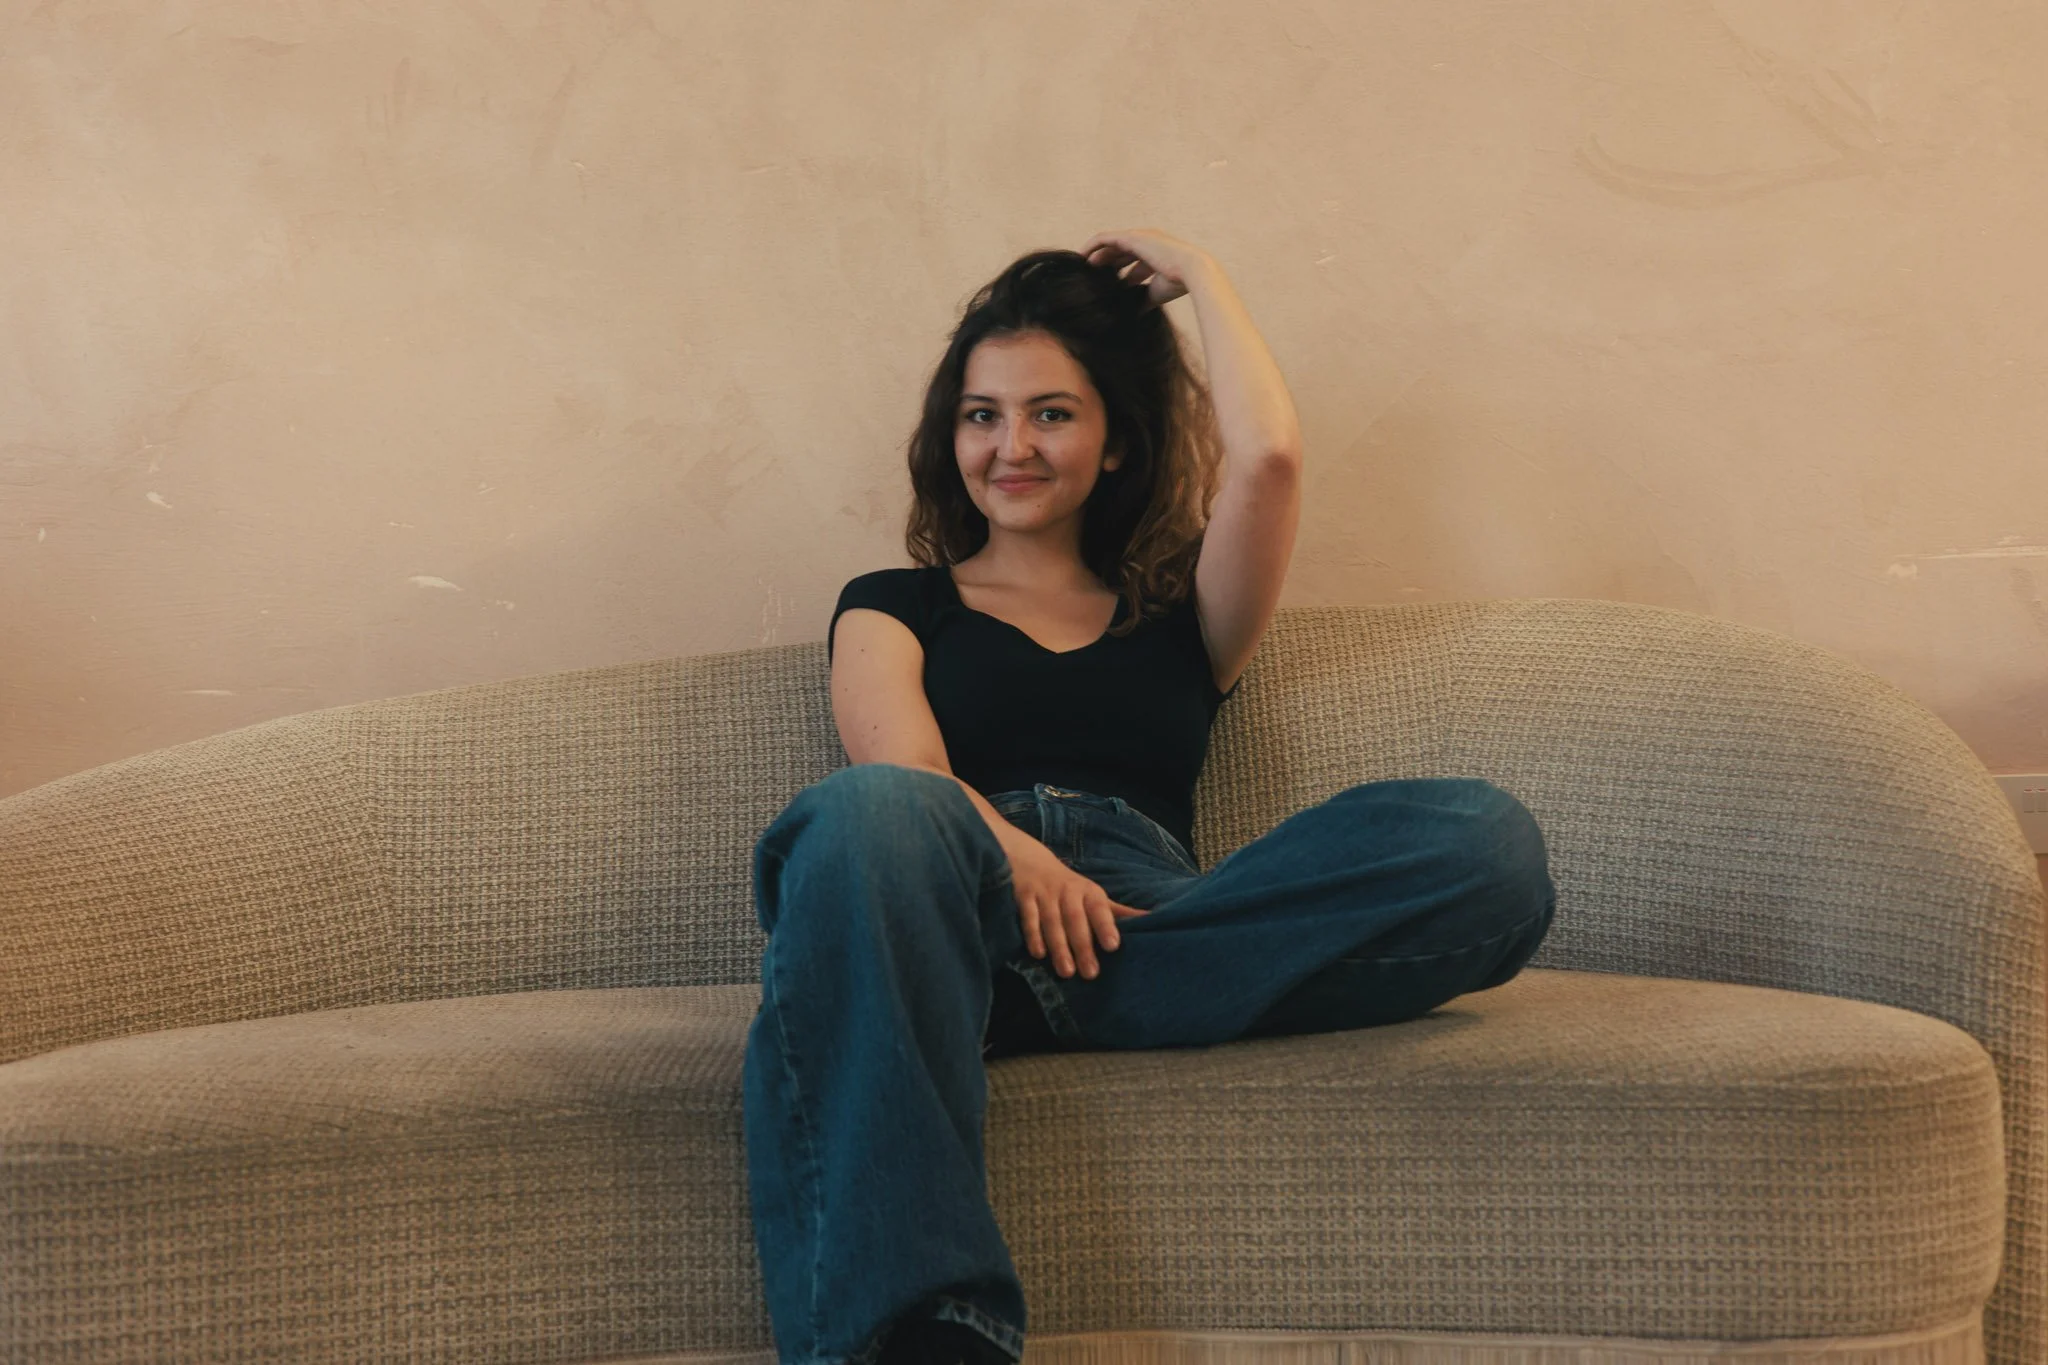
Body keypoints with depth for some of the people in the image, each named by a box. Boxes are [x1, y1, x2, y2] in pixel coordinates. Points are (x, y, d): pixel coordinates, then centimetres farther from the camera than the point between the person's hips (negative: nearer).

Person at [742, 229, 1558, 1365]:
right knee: (870, 816, -42)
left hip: (1149, 920, 2)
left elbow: (1266, 455, 13)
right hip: (965, 913, -2)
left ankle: (1031, 1000, -34)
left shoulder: (1177, 617, 33)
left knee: (1488, 845, -25)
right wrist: (1003, 847, -17)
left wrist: (1197, 275, 29)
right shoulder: (894, 607, 28)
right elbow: (897, 760, 6)